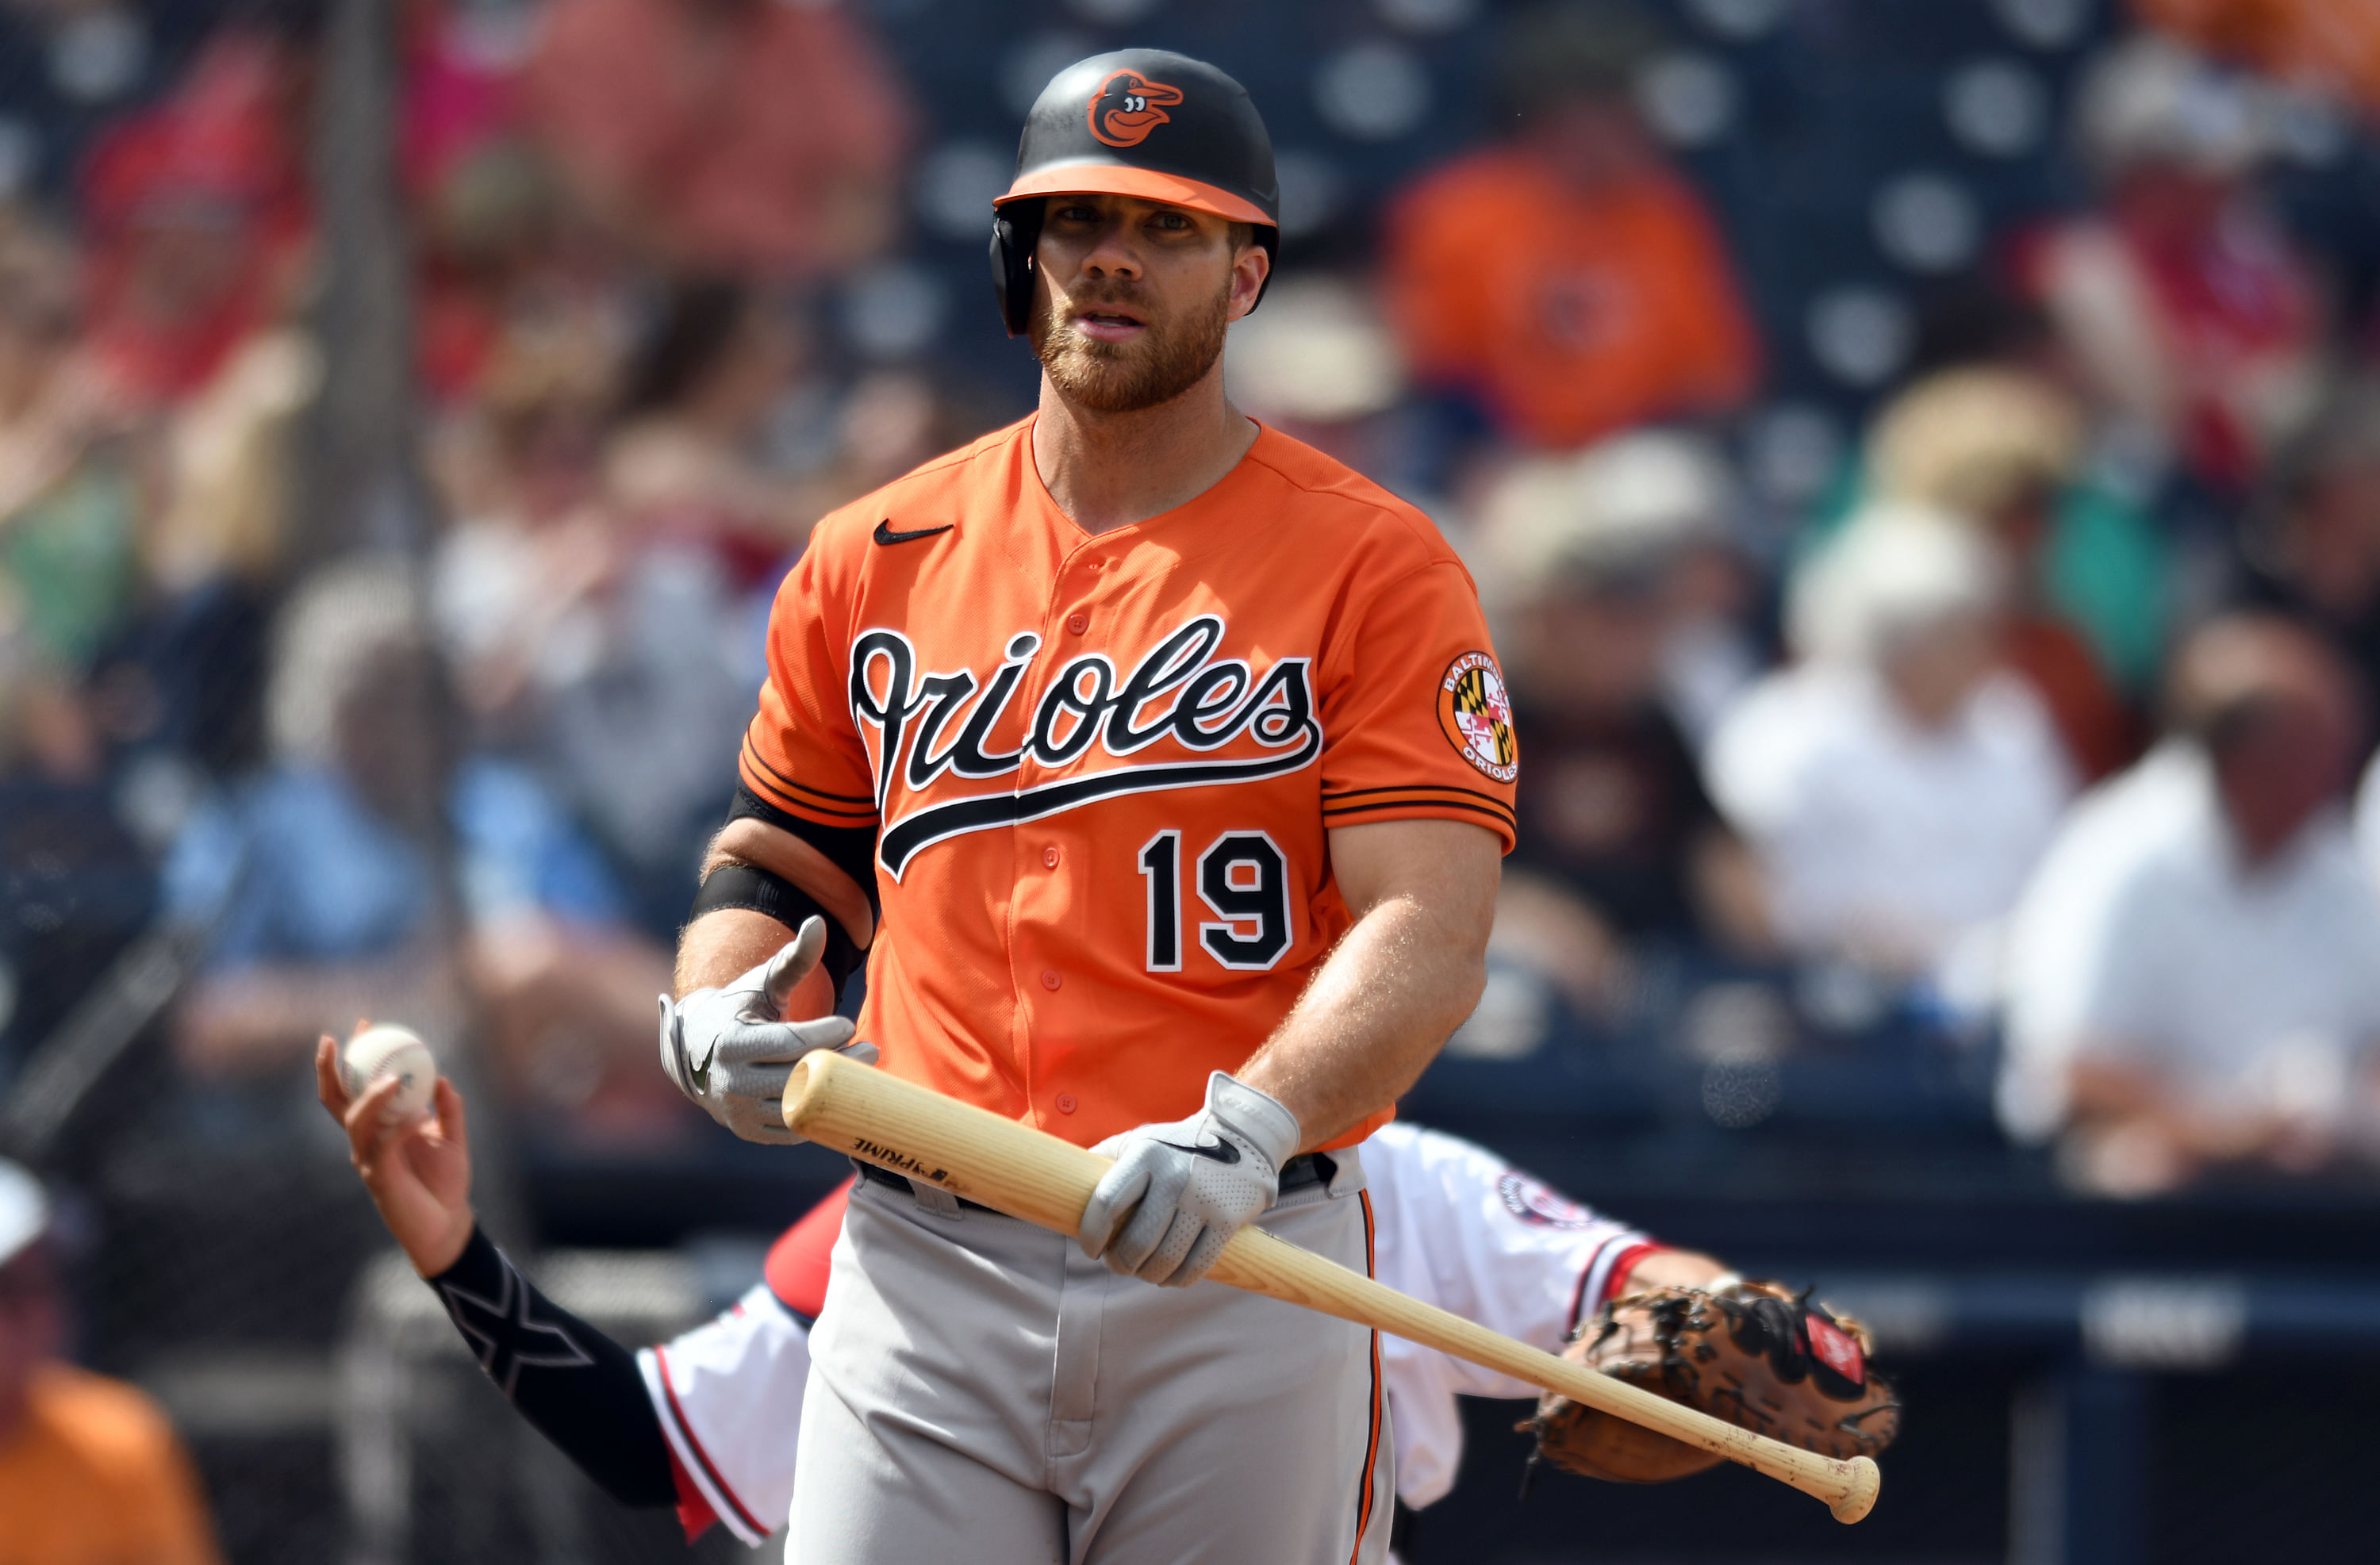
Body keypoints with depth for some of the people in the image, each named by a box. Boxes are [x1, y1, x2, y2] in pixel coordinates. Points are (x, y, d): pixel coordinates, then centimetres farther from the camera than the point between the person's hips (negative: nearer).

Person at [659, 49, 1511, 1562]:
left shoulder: (1375, 568, -2)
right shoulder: (871, 563, 11)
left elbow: (1430, 930, -12)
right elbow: (784, 860, 23)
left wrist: (1246, 1129, -29)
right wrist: (719, 1018, 0)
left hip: (1242, 1271, -3)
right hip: (927, 1269, 3)